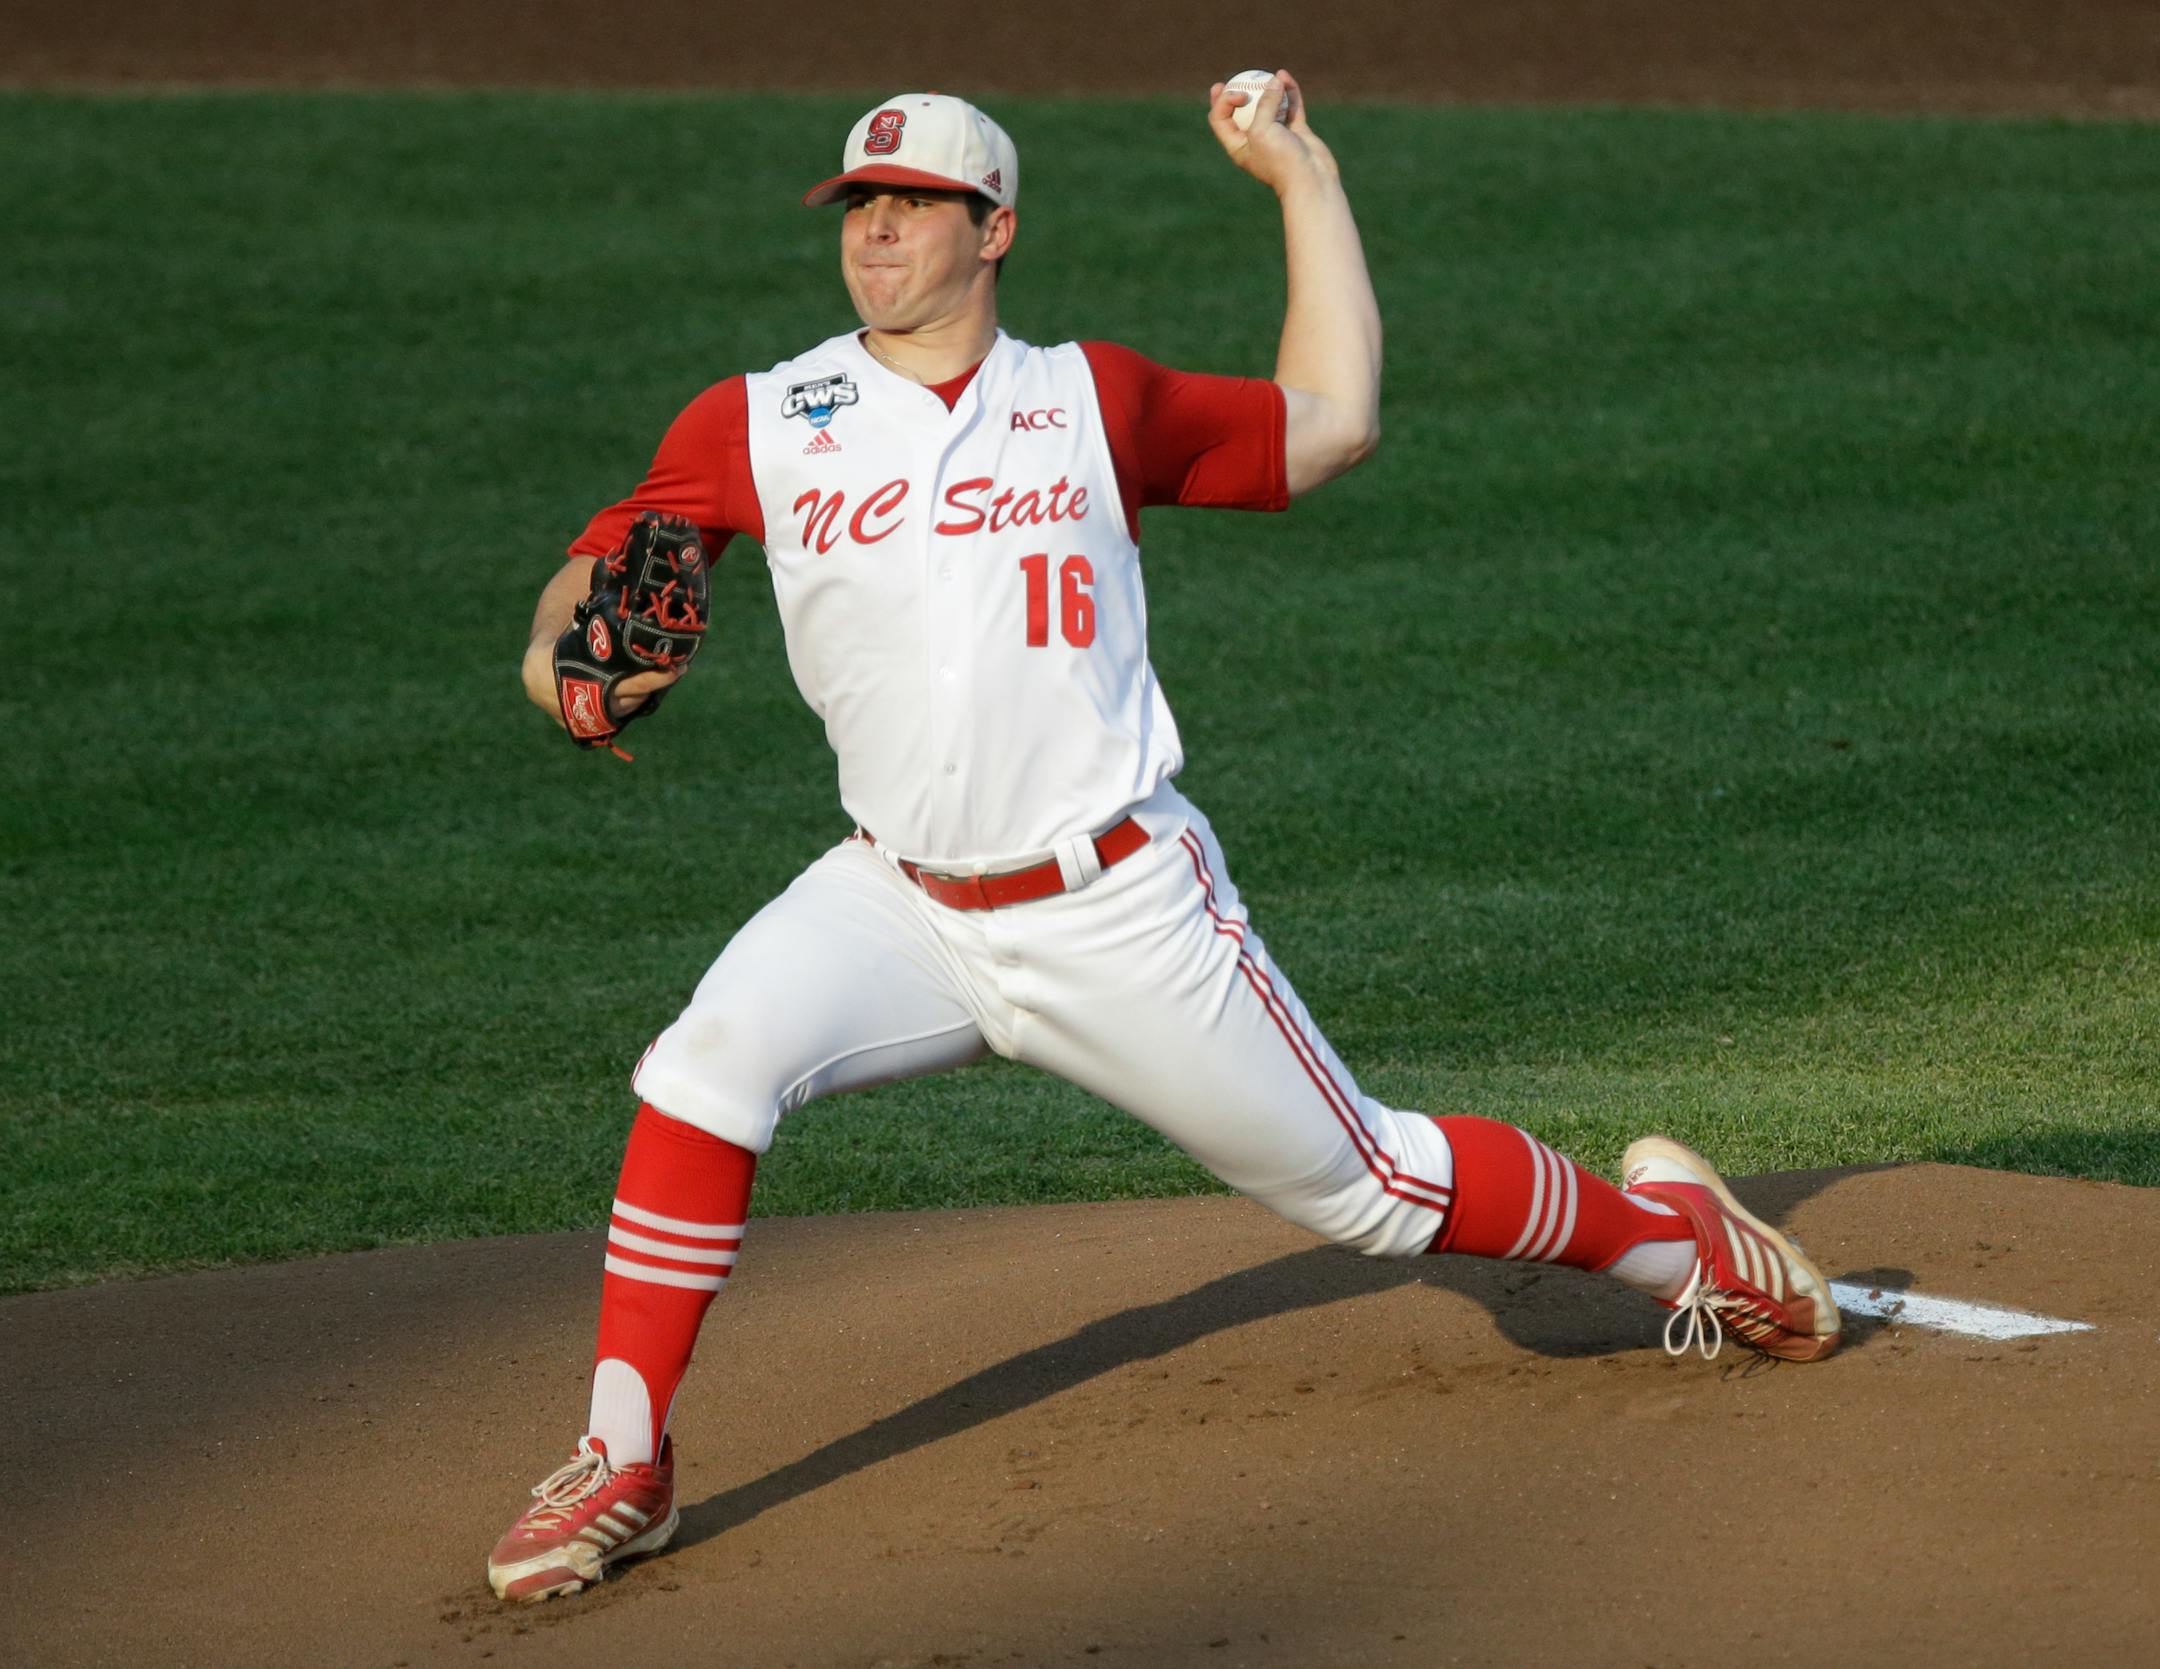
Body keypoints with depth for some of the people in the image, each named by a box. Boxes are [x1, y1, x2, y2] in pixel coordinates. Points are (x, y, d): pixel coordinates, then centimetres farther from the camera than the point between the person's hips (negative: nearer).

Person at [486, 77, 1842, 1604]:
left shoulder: (1095, 402, 4)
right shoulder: (758, 427, 3)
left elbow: (1331, 424, 12)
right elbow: (597, 572, 4)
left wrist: (1304, 177, 13)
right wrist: (565, 660, -20)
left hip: (1119, 911, -1)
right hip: (901, 902, 1)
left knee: (1360, 1182, 5)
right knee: (710, 1065, -25)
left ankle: (1662, 1225, 32)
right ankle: (624, 1468, -15)